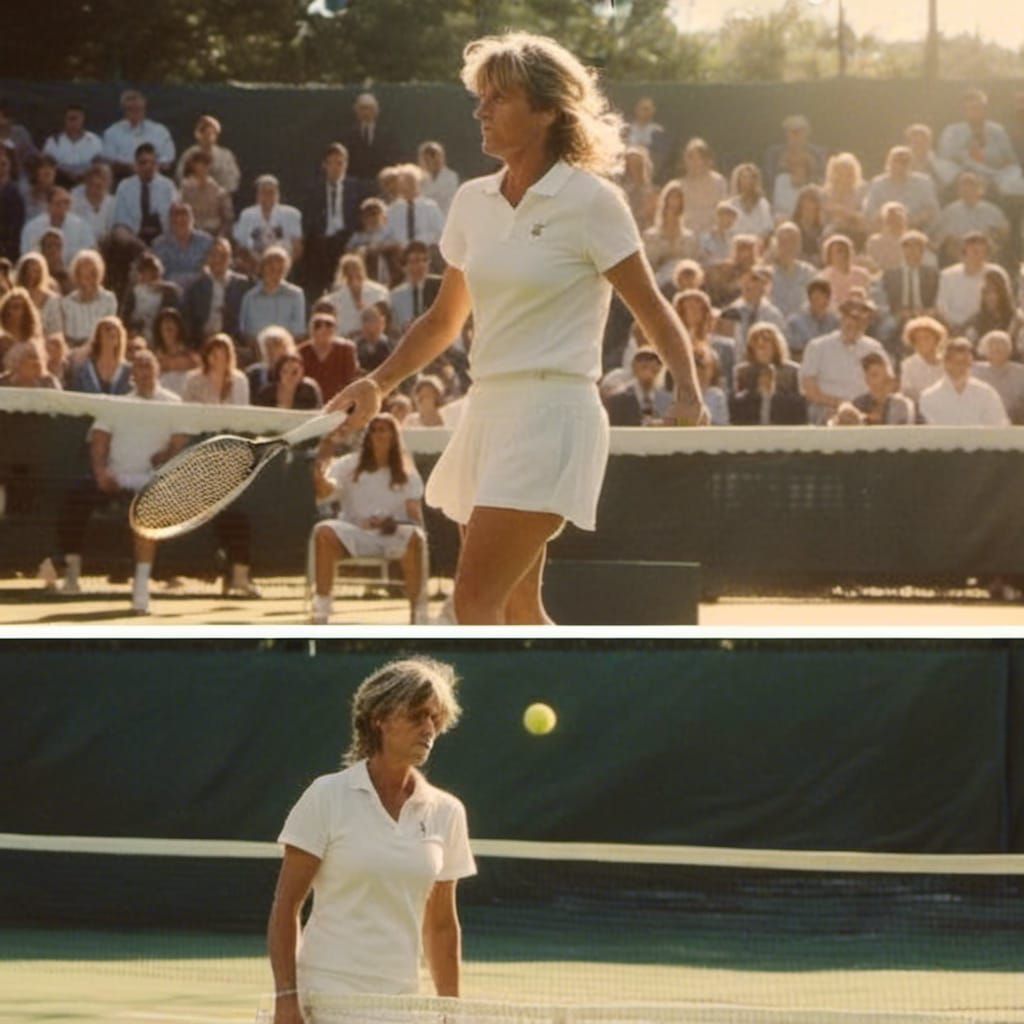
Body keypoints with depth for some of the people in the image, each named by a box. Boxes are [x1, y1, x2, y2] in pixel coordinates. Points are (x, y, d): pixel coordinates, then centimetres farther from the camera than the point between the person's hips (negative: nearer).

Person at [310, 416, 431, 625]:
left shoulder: (406, 474, 12)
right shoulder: (349, 465, 11)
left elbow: (416, 518, 1)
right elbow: (324, 492, -5)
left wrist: (394, 524, -22)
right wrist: (319, 469, -26)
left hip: (393, 536, 0)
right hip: (354, 535, 0)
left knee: (414, 537, -35)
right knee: (324, 532, -31)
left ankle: (418, 613, -31)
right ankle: (321, 611, -28)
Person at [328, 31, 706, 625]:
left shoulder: (591, 202, -6)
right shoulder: (472, 202, 11)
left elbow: (653, 310, -3)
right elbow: (445, 321, 21)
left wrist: (688, 393, -19)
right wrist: (379, 385, 9)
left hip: (552, 414, -7)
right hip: (487, 412, 7)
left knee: (476, 600, -17)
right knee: (515, 609, 11)